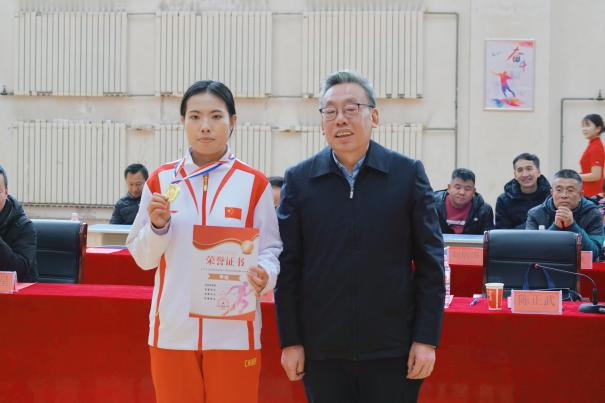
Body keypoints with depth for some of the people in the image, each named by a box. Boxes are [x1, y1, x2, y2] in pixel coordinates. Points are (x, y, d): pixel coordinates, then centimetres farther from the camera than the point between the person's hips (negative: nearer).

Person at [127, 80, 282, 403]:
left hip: (233, 331, -1)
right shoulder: (160, 180, 4)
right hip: (173, 329, 2)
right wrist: (158, 226, -12)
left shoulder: (253, 183, 0)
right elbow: (143, 258, 7)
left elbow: (270, 249, 1)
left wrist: (264, 275, -19)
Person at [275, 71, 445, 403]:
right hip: (322, 350, 1)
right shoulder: (298, 180, 3)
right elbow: (287, 267, 4)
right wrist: (290, 340, 1)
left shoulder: (408, 173, 1)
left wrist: (427, 338, -3)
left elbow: (430, 262, 1)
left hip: (392, 350, -1)